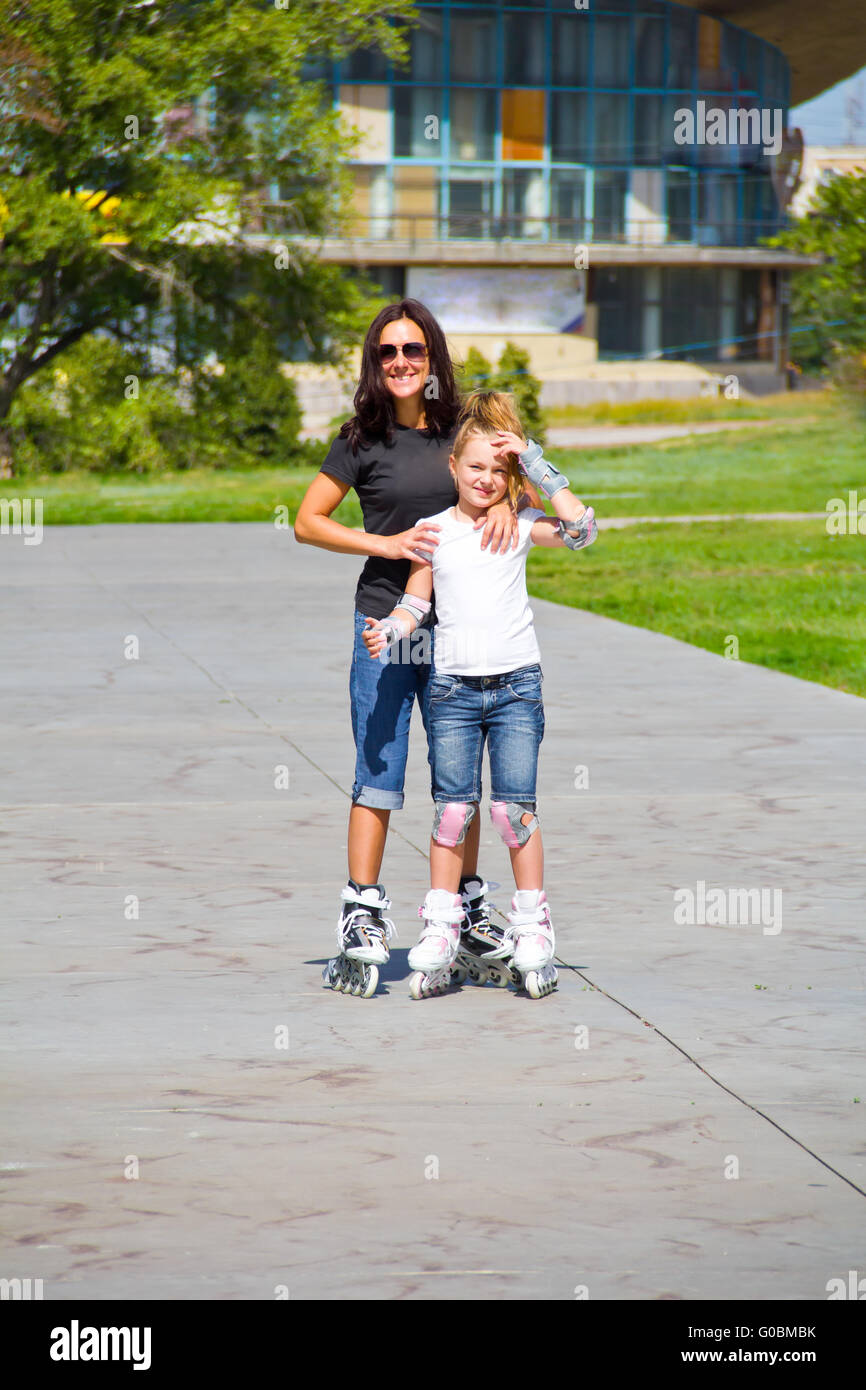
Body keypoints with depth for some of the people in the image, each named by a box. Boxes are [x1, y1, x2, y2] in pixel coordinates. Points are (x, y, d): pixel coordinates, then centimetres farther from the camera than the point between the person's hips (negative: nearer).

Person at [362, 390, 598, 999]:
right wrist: (389, 631, -10)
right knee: (453, 808, 0)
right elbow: (415, 602, 10)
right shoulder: (432, 530, 7)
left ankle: (532, 926, 6)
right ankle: (442, 929, 7)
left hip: (517, 685, -1)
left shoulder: (521, 525, 4)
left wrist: (537, 465, -11)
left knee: (515, 807, -3)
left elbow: (581, 529, -11)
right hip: (453, 686, 1)